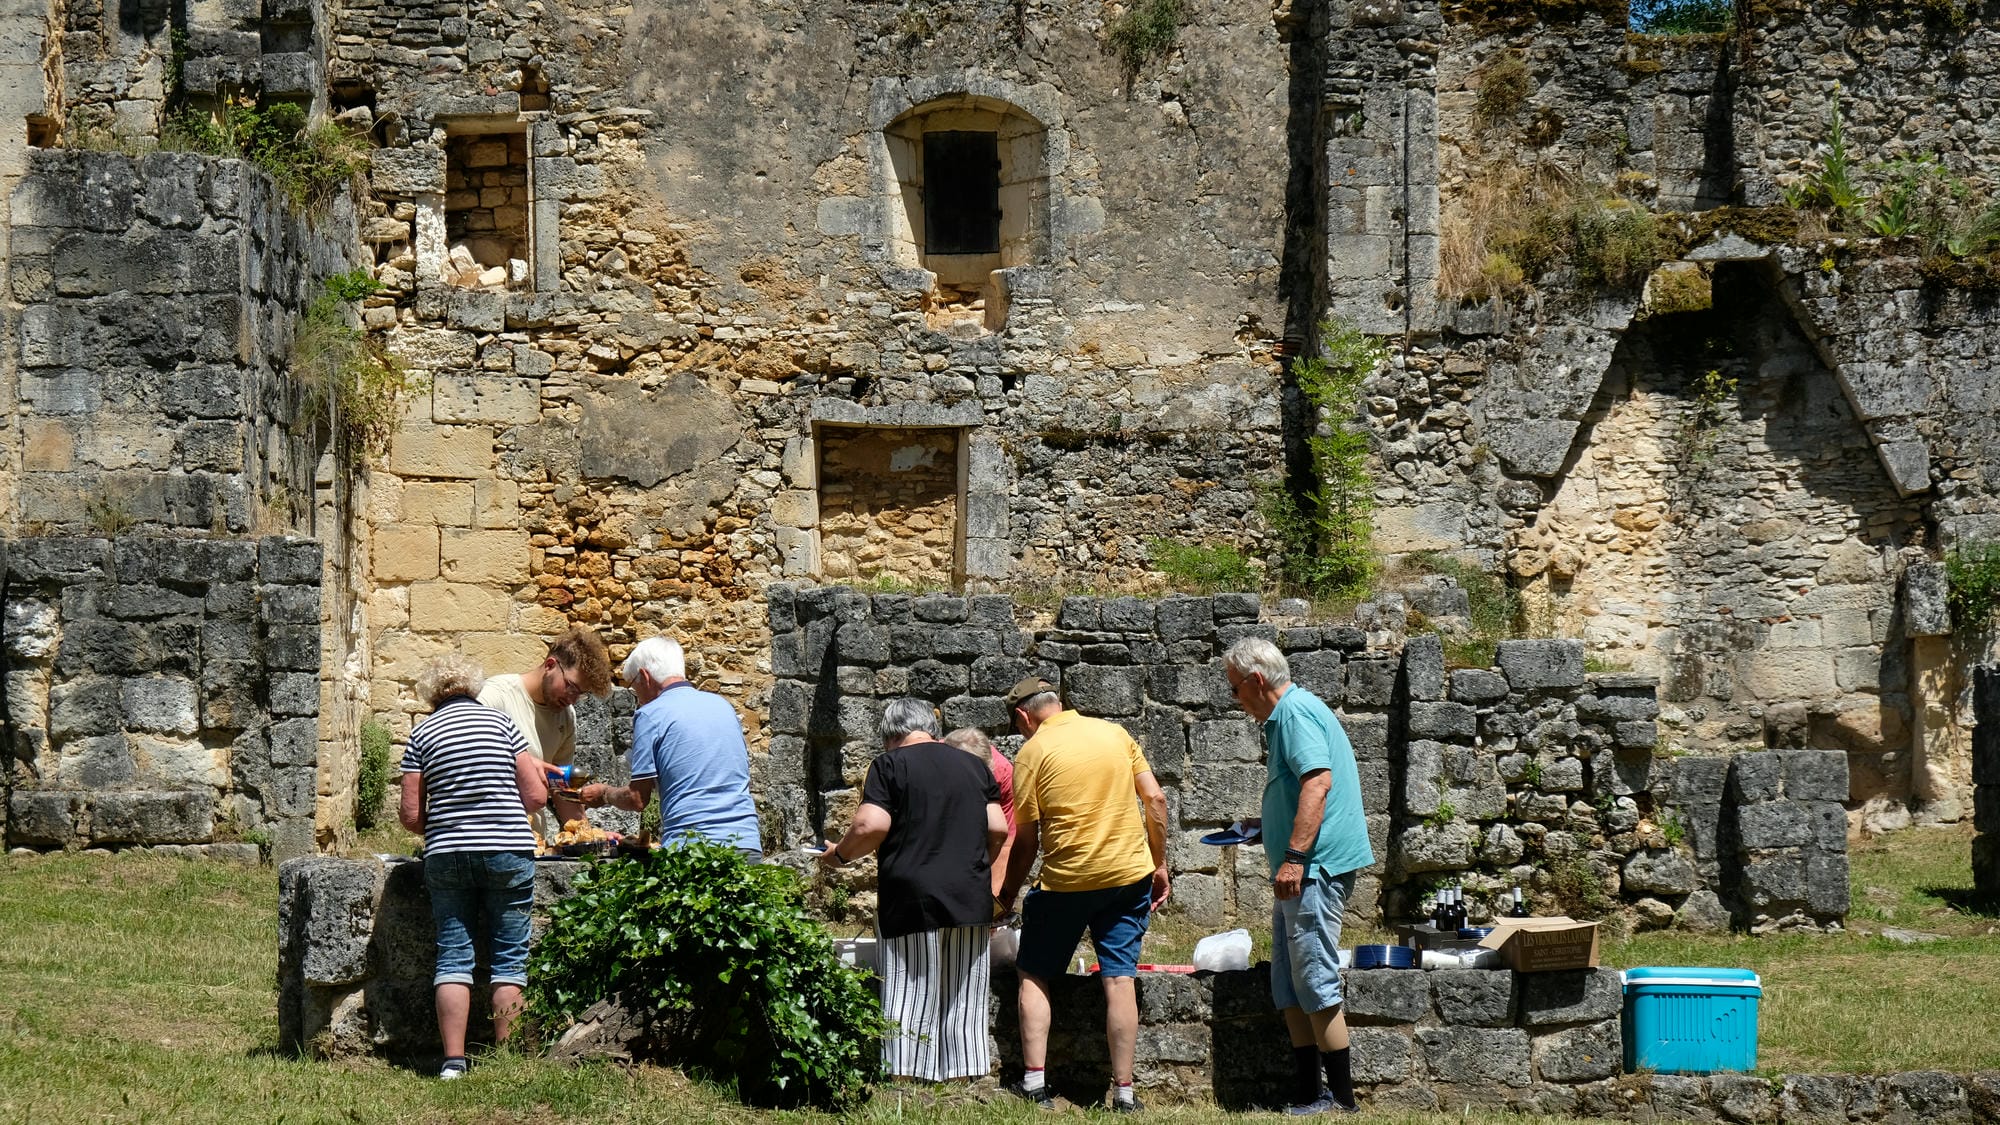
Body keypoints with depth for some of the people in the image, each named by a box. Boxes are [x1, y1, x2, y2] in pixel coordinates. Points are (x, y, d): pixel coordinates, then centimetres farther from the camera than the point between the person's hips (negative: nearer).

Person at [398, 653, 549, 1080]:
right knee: (509, 957, 6)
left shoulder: (422, 734, 3)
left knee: (452, 957, 4)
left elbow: (410, 815, 1)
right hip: (509, 851, -1)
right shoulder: (502, 722, 3)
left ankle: (454, 1060, -3)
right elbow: (536, 796, 0)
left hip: (446, 854, 1)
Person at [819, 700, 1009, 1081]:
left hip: (912, 902, -4)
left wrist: (840, 855, 4)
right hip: (971, 903, 4)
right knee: (964, 1004, 10)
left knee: (910, 1004, -2)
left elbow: (871, 826, -12)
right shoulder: (973, 767, 13)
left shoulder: (889, 765, -1)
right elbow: (998, 828, 9)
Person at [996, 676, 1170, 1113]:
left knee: (1033, 976, 11)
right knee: (1120, 979, 4)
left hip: (1066, 880, -4)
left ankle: (1034, 1082, 2)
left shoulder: (1032, 753, -4)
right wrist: (1160, 864, 11)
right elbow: (1155, 799, 4)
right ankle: (1124, 1091, 2)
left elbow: (1026, 839, -2)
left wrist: (1007, 893, 10)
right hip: (1129, 873, 4)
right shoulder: (1114, 732, 7)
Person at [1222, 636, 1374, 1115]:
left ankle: (1342, 1099, -4)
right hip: (1302, 869, 11)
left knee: (1315, 982, -8)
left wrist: (1294, 856, -26)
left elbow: (1318, 782, -23)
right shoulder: (1289, 713, 20)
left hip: (1314, 865, -11)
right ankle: (1307, 1095, 14)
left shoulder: (1295, 712, -12)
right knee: (1289, 986, 12)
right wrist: (1273, 840, 40)